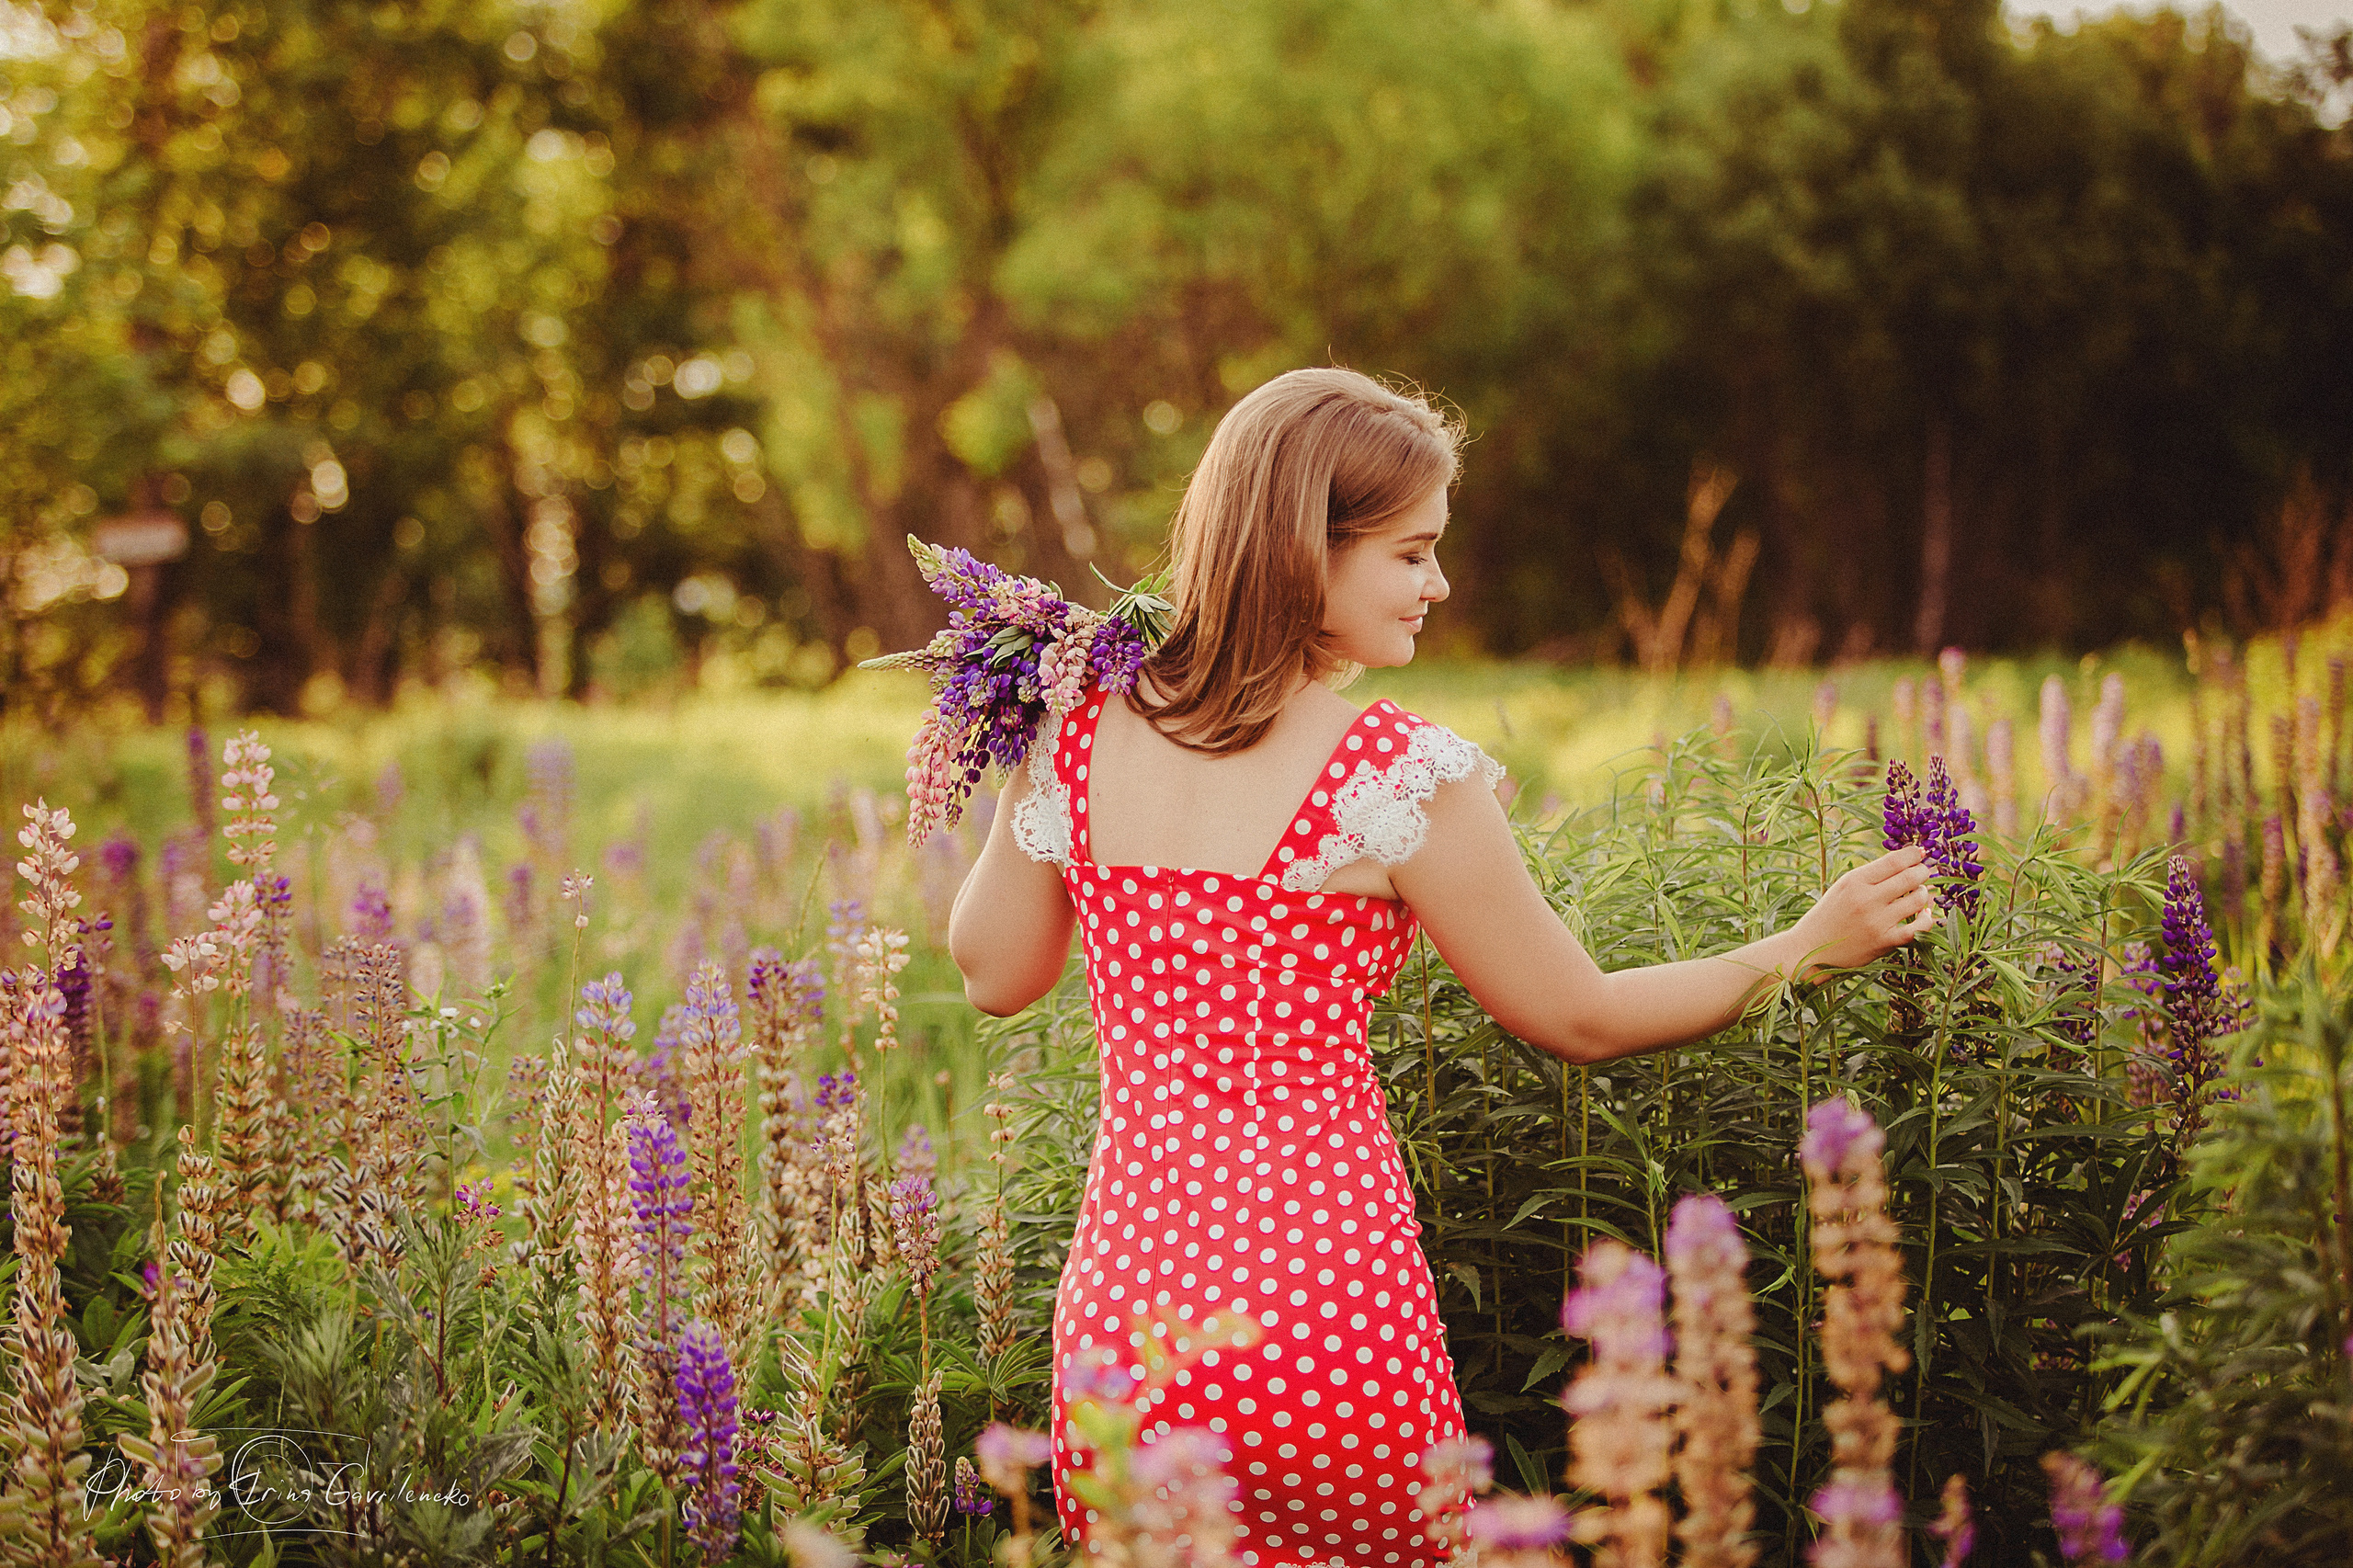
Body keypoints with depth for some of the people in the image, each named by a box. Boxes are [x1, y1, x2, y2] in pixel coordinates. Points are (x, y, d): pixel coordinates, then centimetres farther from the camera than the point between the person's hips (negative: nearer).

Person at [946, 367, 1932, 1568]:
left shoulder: (1083, 736, 2)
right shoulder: (1400, 777, -11)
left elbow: (994, 976, 16)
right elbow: (1582, 1021, 0)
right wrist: (1810, 947, 10)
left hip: (1127, 1304, 4)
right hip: (1332, 1317, -4)